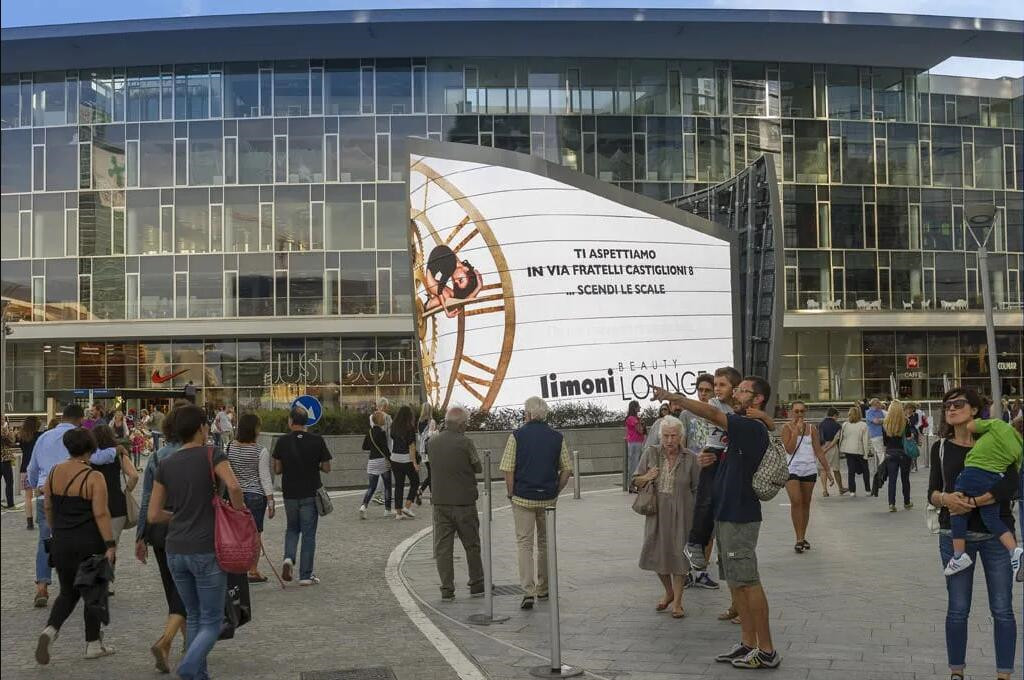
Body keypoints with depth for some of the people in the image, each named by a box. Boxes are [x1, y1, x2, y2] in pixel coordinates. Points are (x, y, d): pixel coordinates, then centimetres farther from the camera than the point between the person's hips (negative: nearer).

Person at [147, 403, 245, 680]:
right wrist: (240, 510, -8)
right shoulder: (212, 455, -7)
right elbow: (233, 486, -25)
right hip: (206, 551, -5)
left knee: (193, 616, 20)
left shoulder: (165, 465, 7)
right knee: (212, 621, 4)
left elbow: (153, 515, 7)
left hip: (175, 551, 5)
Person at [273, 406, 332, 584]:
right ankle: (306, 575, 8)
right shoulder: (317, 441, -8)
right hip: (310, 494, -1)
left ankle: (288, 558, -3)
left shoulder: (282, 442, -5)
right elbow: (326, 468, -4)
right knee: (308, 533, 6)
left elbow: (277, 470, -2)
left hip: (290, 493, 2)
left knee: (292, 528, 21)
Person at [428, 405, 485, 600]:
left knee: (443, 547, 7)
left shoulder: (433, 441, 1)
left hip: (439, 500, 3)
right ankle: (476, 585, 20)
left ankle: (447, 590, 4)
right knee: (472, 545, 12)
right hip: (464, 501, -3)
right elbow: (478, 468, -4)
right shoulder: (465, 442, -13)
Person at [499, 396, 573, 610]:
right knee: (545, 543, 17)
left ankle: (528, 592, -9)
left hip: (523, 498, -3)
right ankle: (543, 590, 26)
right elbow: (567, 469, 2)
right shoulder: (557, 437, 3)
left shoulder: (517, 436, -6)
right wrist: (556, 491, 10)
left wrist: (511, 494, 1)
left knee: (524, 544, 2)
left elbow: (508, 469, -9)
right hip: (548, 499, 3)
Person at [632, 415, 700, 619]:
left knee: (678, 554, 1)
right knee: (656, 553, 9)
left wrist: (697, 514, -1)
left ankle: (677, 602, 16)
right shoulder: (650, 454, -1)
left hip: (680, 514, -2)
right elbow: (636, 480, 7)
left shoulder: (690, 459, -5)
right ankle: (669, 592, 35)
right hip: (656, 511, 2)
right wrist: (646, 478, -14)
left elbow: (697, 489, 3)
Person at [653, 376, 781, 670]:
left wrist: (672, 397, -26)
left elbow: (711, 414, -28)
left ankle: (767, 650, 2)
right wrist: (708, 460, 3)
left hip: (740, 518, -10)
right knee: (736, 582, 13)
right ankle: (748, 643, 19)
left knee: (748, 582, -5)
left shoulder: (752, 428, -16)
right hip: (727, 514, 10)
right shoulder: (741, 429, 14)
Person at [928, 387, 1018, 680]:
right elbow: (932, 493, 2)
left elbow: (1009, 486, -14)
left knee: (1002, 609, 2)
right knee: (957, 609, 7)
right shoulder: (940, 448, 5)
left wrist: (972, 502, -21)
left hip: (996, 534, -2)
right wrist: (946, 499, -20)